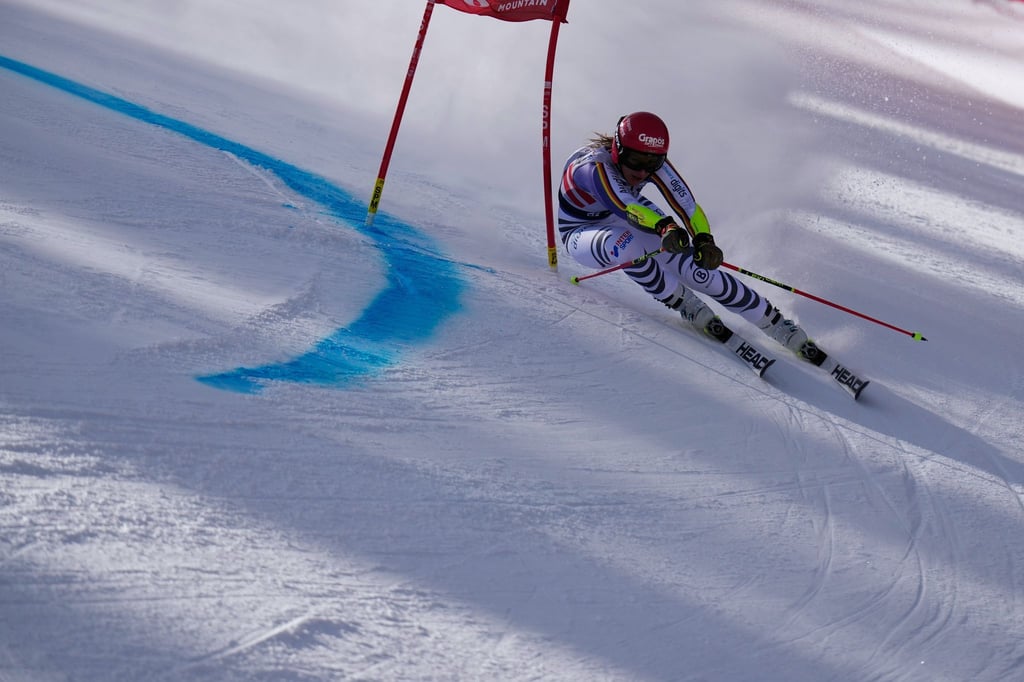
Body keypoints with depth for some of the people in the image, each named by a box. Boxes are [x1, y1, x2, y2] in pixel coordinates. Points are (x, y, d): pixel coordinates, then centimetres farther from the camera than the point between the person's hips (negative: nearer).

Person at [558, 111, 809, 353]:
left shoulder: (654, 162, -23)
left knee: (699, 266, -16)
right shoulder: (595, 166, -38)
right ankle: (683, 303, -14)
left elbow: (686, 204, -30)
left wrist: (704, 240, -49)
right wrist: (664, 227, -73)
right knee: (626, 246, -39)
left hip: (635, 224, 4)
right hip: (582, 232, -4)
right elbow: (623, 206, -55)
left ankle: (773, 321, -3)